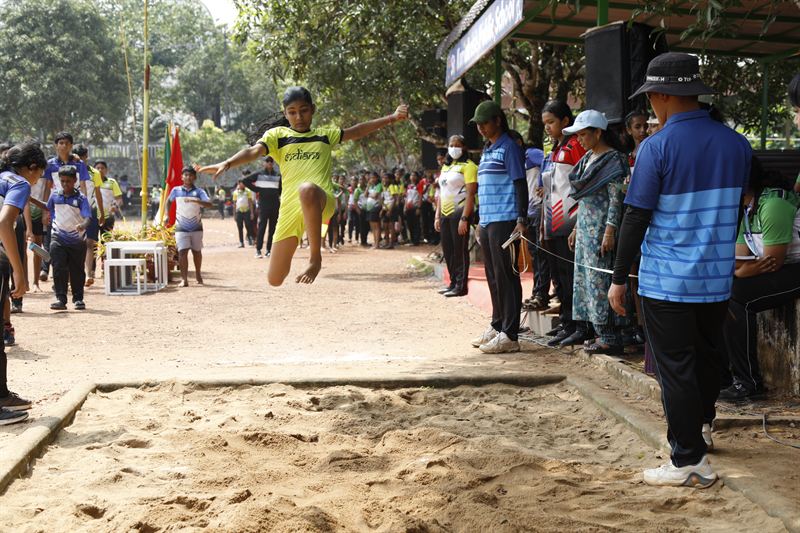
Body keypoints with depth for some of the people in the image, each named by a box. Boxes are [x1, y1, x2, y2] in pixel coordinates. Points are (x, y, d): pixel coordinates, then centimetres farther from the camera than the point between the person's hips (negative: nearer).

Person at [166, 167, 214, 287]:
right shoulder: (176, 191, 0)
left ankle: (198, 274, 35)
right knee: (182, 252, -12)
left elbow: (210, 205, -20)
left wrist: (195, 200, -33)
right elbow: (168, 201, 20)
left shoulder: (199, 192, -6)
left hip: (196, 227, 0)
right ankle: (184, 279, -13)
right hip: (181, 228, 0)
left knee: (197, 251, 14)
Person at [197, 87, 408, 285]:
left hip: (321, 202, -2)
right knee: (275, 279, 2)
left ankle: (315, 258, -31)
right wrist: (227, 164, -22)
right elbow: (253, 151, -3)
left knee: (307, 189, -42)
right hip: (290, 208, 2)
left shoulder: (325, 135, 20)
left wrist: (392, 118, 19)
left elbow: (357, 132, 26)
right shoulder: (277, 135, 13)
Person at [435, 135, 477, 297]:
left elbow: (471, 194, -14)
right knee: (448, 250, 11)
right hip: (445, 214, 8)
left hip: (459, 212, -8)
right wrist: (437, 215, 15)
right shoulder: (446, 167, 18)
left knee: (460, 250, -4)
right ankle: (453, 283, 21)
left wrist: (464, 218, -20)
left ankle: (461, 286, 1)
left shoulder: (468, 166, -7)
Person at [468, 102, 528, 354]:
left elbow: (520, 184, -11)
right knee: (493, 276, 13)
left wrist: (521, 220, -17)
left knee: (506, 276, -8)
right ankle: (497, 326, 22)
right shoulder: (487, 150, 19)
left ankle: (509, 335, -6)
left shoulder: (509, 147, -6)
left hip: (505, 221, -9)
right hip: (487, 221, 9)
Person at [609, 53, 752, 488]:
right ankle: (702, 424, 45)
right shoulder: (736, 144, 1)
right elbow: (737, 211, 11)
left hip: (666, 281, -6)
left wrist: (618, 279, -6)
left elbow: (636, 218, -13)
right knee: (708, 355, 24)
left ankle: (690, 461, 7)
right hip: (718, 277, 6)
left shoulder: (657, 147, -15)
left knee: (675, 368, 3)